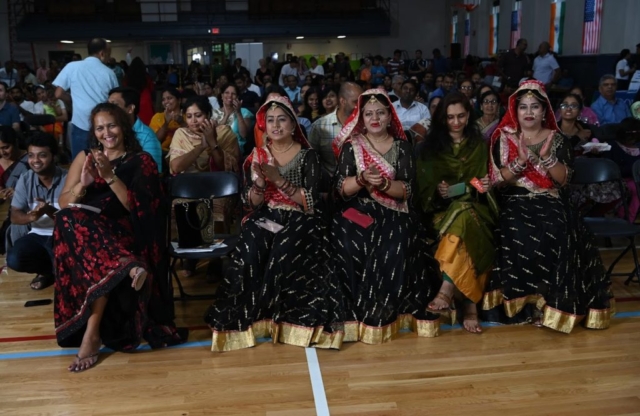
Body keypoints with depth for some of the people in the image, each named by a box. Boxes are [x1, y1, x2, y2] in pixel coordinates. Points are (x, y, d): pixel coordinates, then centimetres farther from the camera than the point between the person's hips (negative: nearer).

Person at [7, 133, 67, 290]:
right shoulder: (25, 180, -2)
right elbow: (14, 217, -3)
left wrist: (50, 211, -35)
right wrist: (31, 217, -27)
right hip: (37, 235, 3)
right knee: (14, 259, -25)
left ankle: (48, 269, 8)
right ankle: (53, 268, 6)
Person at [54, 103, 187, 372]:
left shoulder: (141, 161, 6)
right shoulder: (85, 157, 15)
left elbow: (135, 206, -6)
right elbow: (63, 204, 8)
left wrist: (110, 176, -16)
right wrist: (83, 185, -11)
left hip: (122, 233, -3)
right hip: (84, 228, 3)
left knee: (92, 251, -35)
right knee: (69, 220, -32)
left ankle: (92, 333, -30)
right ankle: (128, 268, -32)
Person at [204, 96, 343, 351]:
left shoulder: (307, 156, 0)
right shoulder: (257, 156, 8)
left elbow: (310, 201, -10)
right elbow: (251, 203, 2)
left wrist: (279, 179, -19)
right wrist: (260, 181, -18)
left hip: (299, 221, -2)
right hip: (265, 219, 3)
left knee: (282, 253, -31)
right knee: (250, 254, -26)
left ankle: (280, 315, -12)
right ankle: (249, 315, -9)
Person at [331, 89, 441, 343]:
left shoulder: (402, 146, 8)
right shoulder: (350, 146, 7)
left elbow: (406, 190, -2)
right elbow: (341, 189, -2)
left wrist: (384, 183, -22)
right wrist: (362, 179, -22)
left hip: (394, 214, 0)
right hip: (358, 211, 0)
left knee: (395, 250, -30)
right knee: (351, 248, -30)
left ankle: (376, 314, -14)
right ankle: (356, 313, -15)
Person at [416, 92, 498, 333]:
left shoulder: (479, 144, 15)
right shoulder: (431, 146, 9)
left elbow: (483, 182, 13)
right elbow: (423, 188, 2)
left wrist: (484, 186, -10)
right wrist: (439, 191, -19)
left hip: (474, 206, 1)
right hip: (441, 208, -1)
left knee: (463, 214, -38)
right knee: (465, 224, -36)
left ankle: (447, 291, -48)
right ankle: (470, 306, -41)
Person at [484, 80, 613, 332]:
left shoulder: (556, 140, 9)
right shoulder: (504, 139, 6)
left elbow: (564, 179, -1)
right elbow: (498, 181, -3)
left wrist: (545, 156, -17)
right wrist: (521, 160, -18)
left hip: (551, 204, 1)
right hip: (515, 204, -1)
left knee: (555, 238, -30)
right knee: (523, 239, -32)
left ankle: (551, 300, -15)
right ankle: (527, 300, -15)